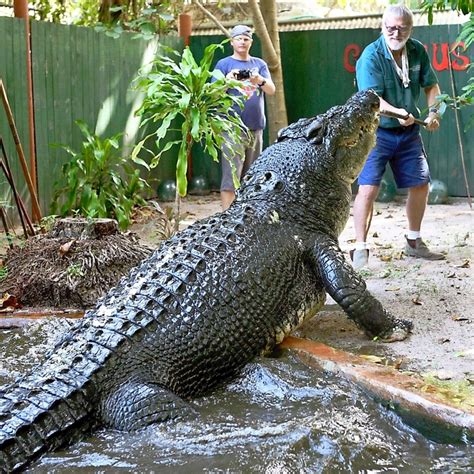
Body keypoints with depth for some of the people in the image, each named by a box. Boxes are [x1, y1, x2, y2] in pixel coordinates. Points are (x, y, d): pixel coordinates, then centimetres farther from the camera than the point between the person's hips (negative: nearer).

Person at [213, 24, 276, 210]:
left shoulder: (259, 64, 14)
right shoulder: (224, 64, 5)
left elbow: (271, 90, 2)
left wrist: (259, 80, -19)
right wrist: (227, 81, -22)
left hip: (256, 127, 4)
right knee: (231, 175, -11)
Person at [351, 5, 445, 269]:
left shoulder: (418, 51, -1)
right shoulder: (371, 56, -18)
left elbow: (431, 86, 10)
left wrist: (434, 111, -8)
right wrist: (397, 113, -43)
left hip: (409, 132, 6)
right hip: (377, 131, -6)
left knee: (421, 184, 12)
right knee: (368, 188, -17)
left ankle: (414, 242, 30)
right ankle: (361, 249, -10)